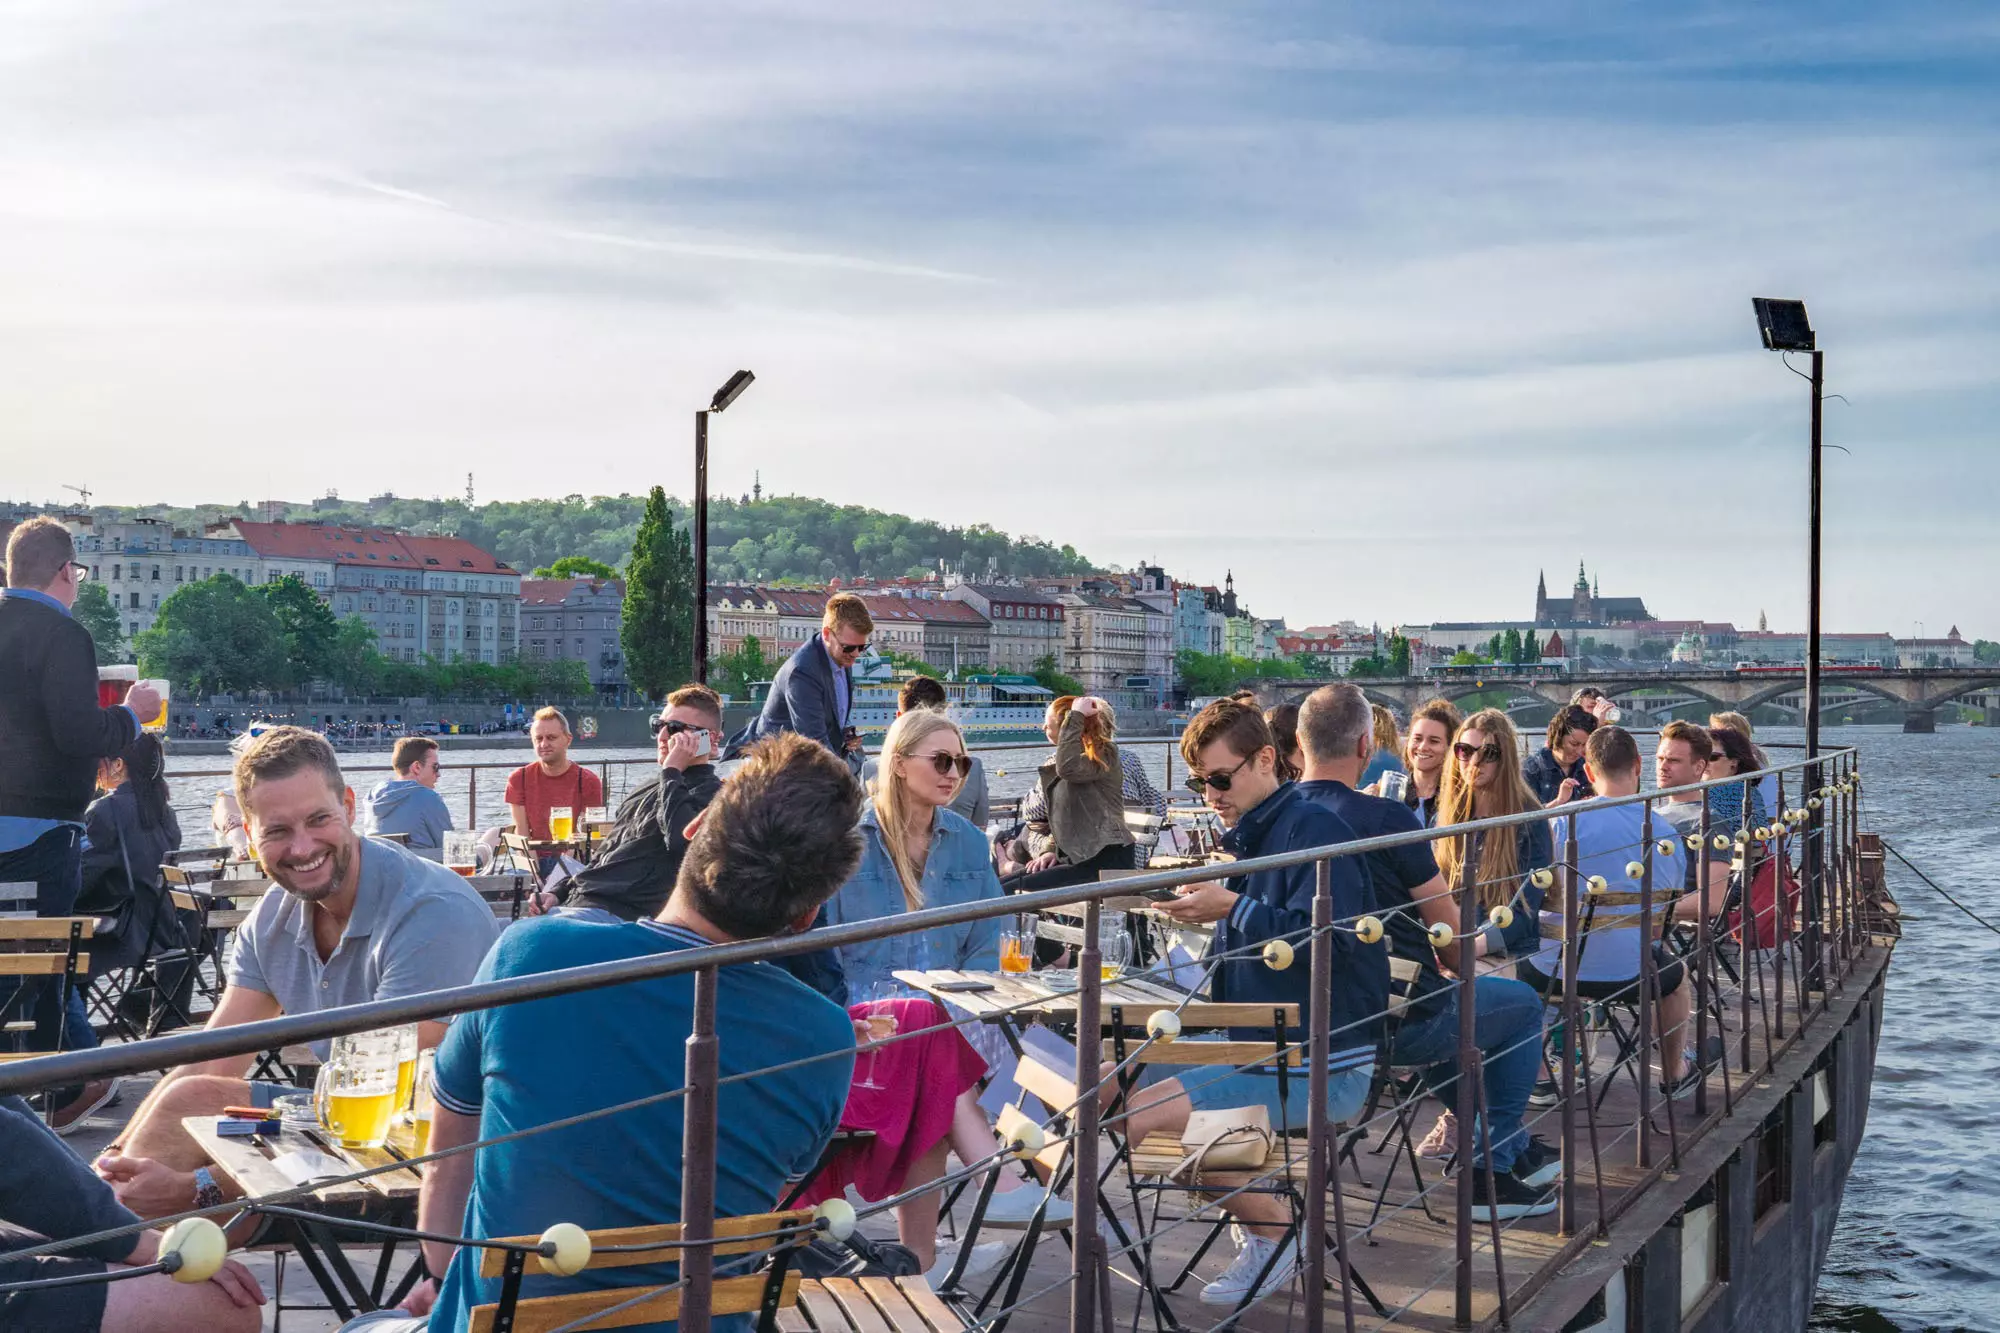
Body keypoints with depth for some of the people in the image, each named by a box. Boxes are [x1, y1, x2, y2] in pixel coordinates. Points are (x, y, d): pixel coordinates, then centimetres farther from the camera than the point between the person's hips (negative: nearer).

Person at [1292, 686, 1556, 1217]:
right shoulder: (1389, 819, -20)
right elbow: (1454, 937, -11)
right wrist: (1456, 961, 14)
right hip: (1402, 1023, -7)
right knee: (1524, 1004, 19)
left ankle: (1516, 1146, 41)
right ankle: (1490, 1174, 18)